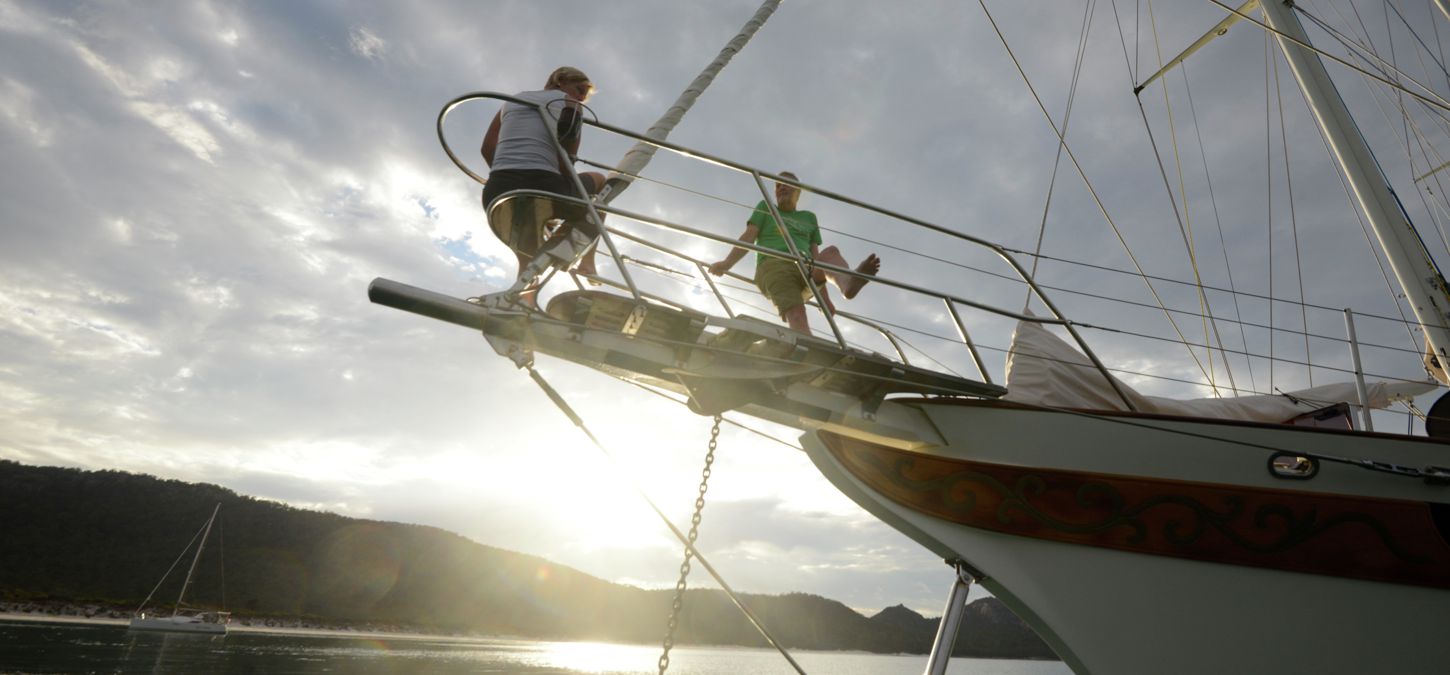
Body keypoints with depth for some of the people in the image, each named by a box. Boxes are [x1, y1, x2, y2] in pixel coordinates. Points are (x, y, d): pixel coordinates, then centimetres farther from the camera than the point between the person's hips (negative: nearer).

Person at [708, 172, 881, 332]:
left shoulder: (809, 217, 30)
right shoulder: (766, 208, 25)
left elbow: (815, 256, 20)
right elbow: (748, 237, 11)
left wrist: (824, 297, 8)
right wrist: (726, 264, -7)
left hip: (806, 270, 3)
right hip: (775, 265, -2)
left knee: (831, 252, -29)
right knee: (796, 313, -30)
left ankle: (848, 284, -60)